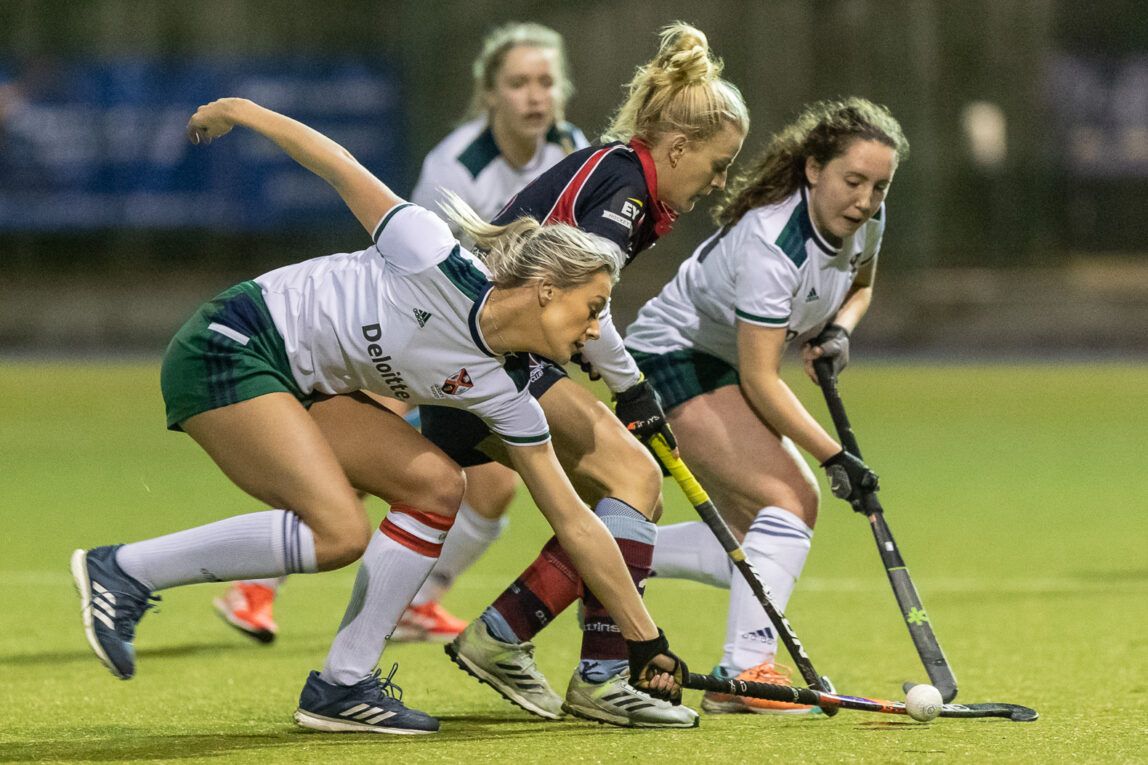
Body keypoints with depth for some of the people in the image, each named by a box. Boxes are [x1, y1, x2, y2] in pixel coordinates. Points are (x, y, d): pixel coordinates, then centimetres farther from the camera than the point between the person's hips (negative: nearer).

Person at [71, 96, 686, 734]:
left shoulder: (502, 392, 0)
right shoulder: (443, 267, -21)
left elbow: (574, 522, 5)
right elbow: (347, 172, -8)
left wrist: (645, 639, 7)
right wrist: (243, 112, -1)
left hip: (304, 388, 8)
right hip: (226, 348, -8)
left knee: (439, 487, -5)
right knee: (338, 533, -20)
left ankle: (342, 687, 0)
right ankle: (124, 570, -11)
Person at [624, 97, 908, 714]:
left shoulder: (865, 219, -8)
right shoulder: (770, 242, -32)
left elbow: (859, 285, 16)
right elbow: (759, 379, -29)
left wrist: (838, 329, -6)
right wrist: (833, 456, -31)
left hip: (719, 365, 9)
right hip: (676, 356, -9)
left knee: (760, 548, 4)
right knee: (790, 501, -23)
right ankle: (746, 672, -25)